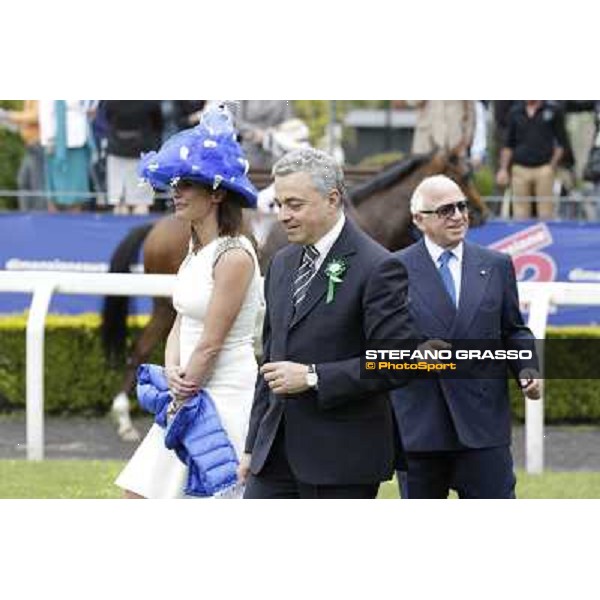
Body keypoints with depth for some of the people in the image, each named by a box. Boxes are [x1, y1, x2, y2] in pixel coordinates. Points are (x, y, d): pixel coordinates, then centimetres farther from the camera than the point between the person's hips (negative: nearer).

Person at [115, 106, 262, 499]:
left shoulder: (234, 256, -17)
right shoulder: (197, 251, 12)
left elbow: (210, 344, -16)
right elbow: (180, 327, 12)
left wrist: (184, 393, -6)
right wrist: (173, 372, -6)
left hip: (227, 399, -9)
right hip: (193, 396, 9)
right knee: (138, 496, 9)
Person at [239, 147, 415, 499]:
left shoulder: (376, 268, -11)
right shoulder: (283, 264, 14)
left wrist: (312, 377, -20)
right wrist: (253, 446, 18)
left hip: (342, 459, -7)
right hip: (276, 455, 7)